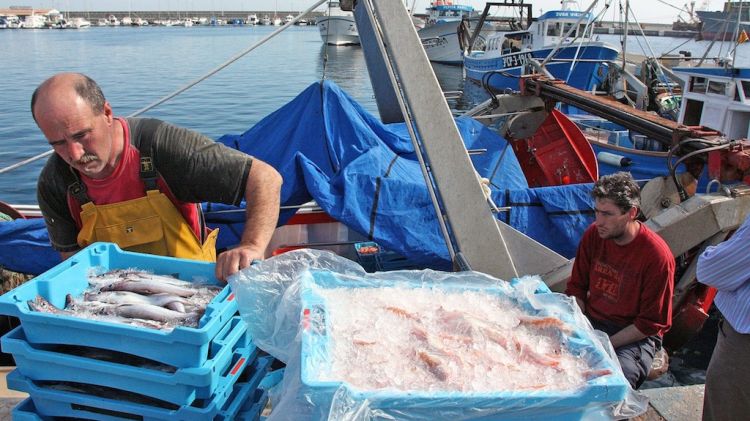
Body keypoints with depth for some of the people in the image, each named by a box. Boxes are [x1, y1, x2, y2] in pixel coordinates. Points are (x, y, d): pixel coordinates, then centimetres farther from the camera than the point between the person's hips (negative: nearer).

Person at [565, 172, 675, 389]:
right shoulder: (593, 234, -3)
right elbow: (576, 288, 8)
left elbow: (651, 324, -12)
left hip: (635, 336, -4)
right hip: (590, 321, 4)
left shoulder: (657, 255, -18)